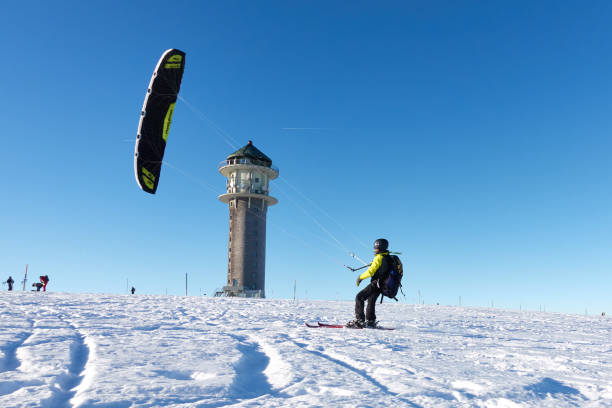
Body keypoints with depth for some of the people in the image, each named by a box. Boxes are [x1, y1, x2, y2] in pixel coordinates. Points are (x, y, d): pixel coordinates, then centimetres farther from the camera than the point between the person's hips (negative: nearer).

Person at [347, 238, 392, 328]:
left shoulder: (379, 257, -16)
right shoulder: (388, 258, 10)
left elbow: (370, 272, -20)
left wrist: (360, 277, -8)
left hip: (375, 284, -9)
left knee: (359, 297, -7)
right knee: (371, 301, 24)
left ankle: (359, 320, -12)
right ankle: (370, 322, 29)